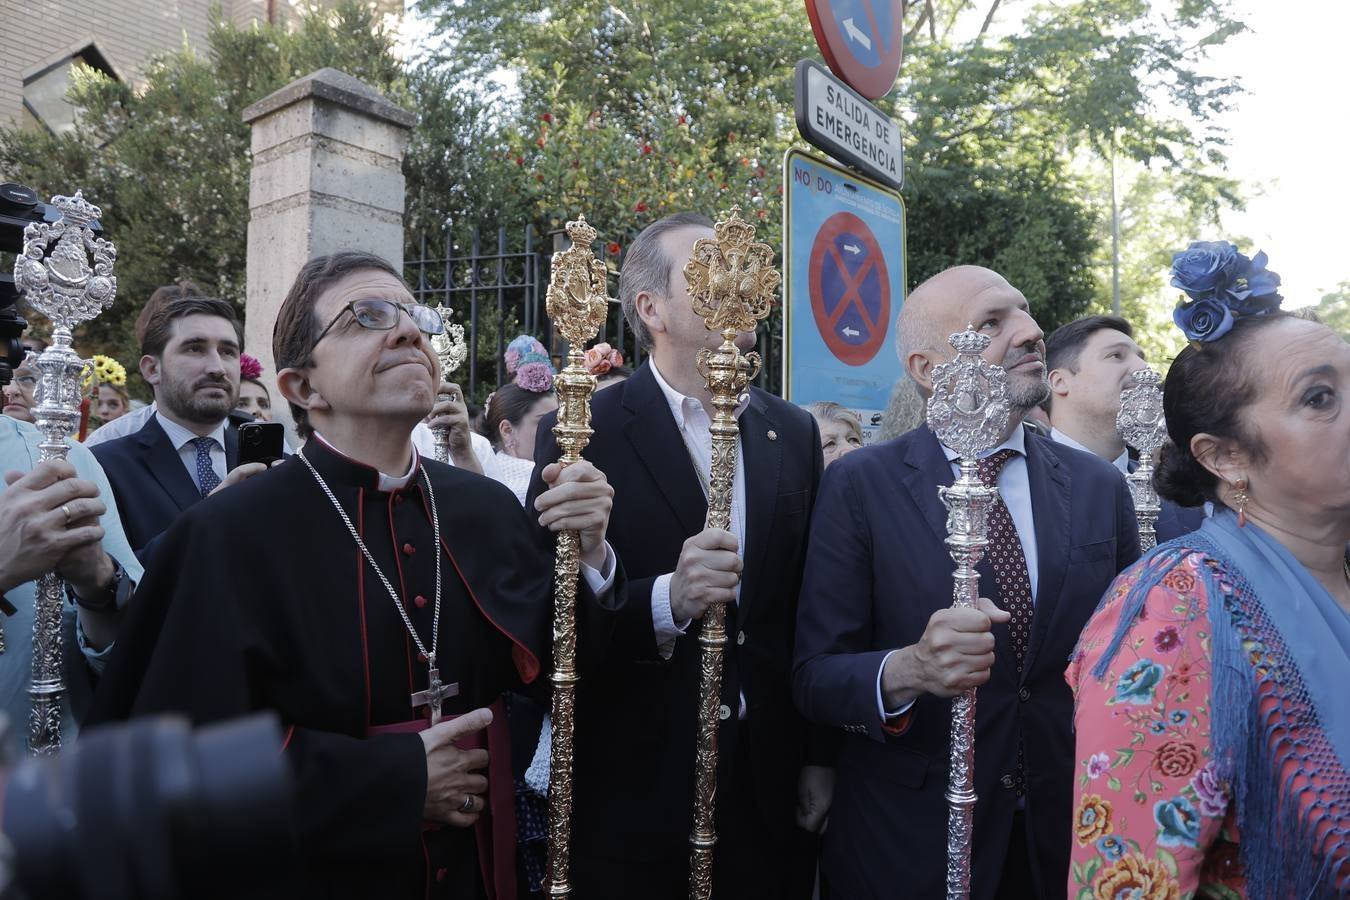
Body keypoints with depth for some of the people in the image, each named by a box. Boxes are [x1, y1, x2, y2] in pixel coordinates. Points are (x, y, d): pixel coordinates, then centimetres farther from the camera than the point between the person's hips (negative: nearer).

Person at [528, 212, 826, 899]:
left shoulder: (794, 433, 6)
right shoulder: (583, 432, -8)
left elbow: (810, 610, 6)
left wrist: (820, 758, 6)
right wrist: (664, 600, -28)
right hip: (634, 790, -3)